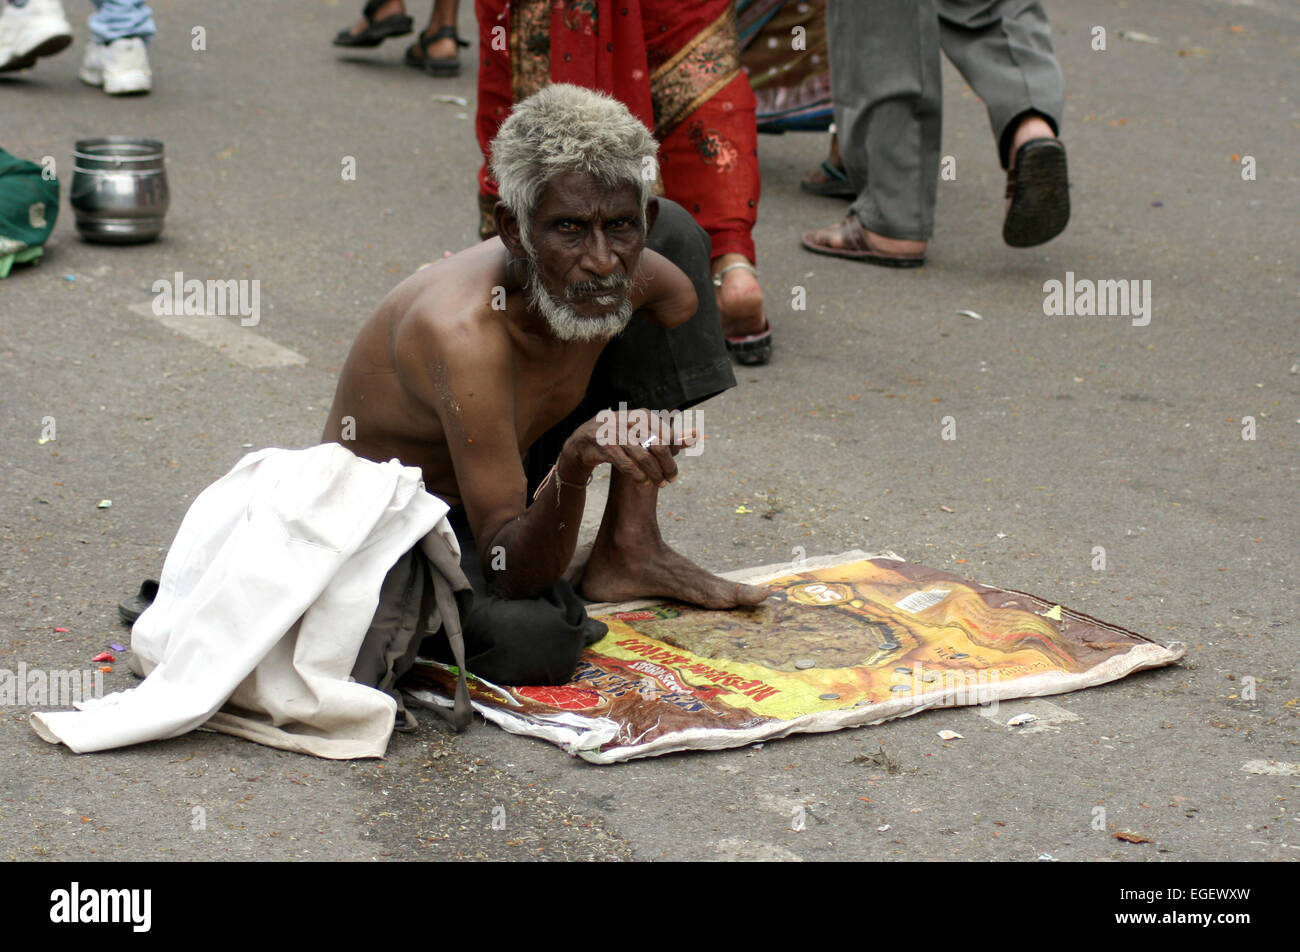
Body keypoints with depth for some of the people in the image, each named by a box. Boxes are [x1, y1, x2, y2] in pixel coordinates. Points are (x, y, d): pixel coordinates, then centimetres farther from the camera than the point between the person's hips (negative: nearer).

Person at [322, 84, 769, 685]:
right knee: (531, 640, -40)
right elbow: (513, 572, -38)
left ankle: (629, 549, 2)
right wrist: (574, 465, -55)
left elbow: (686, 306, 11)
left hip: (512, 484, 7)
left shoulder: (633, 272, -19)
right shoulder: (464, 335, -39)